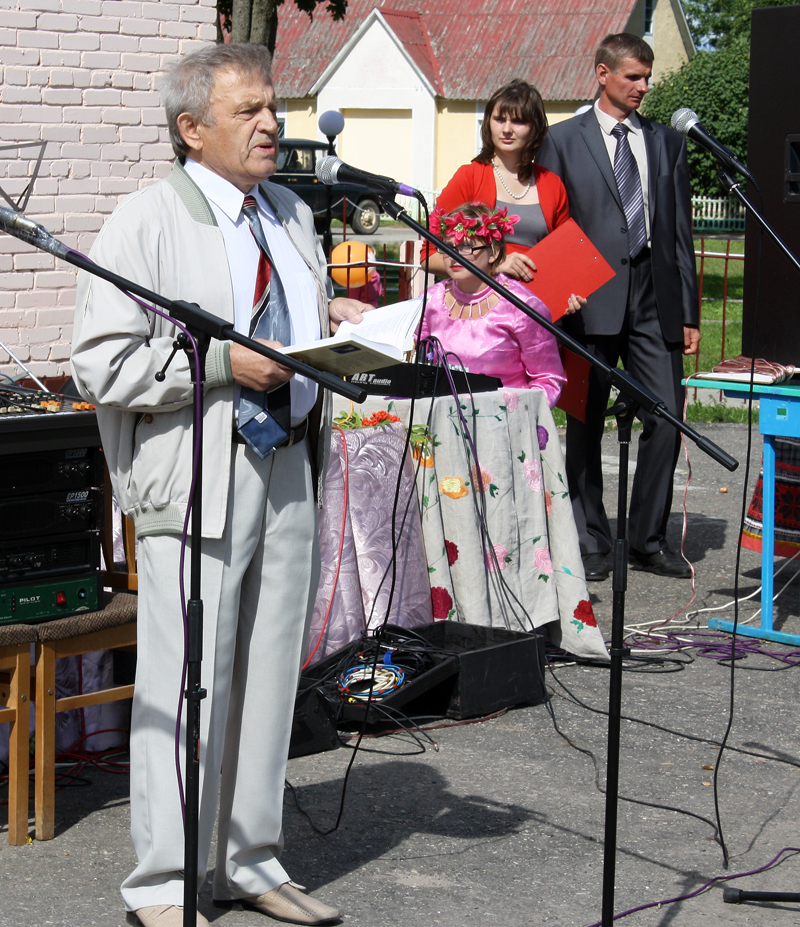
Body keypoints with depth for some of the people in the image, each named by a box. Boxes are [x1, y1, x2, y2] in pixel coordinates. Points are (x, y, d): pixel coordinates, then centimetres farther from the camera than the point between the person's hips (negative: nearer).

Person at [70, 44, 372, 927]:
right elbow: (101, 365, -14)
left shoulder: (292, 216, 16)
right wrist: (223, 361, -19)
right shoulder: (144, 224, -7)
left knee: (271, 671, 12)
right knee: (187, 679, -4)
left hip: (289, 466, 7)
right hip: (196, 474, -7)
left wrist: (333, 318, 5)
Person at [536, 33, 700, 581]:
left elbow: (680, 229, 14)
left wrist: (689, 312, 9)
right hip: (591, 300, -2)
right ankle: (592, 545, 14)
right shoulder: (563, 141, 4)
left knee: (666, 423, -2)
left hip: (655, 297, 3)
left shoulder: (667, 142, 14)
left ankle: (650, 542, 11)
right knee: (585, 427, 4)